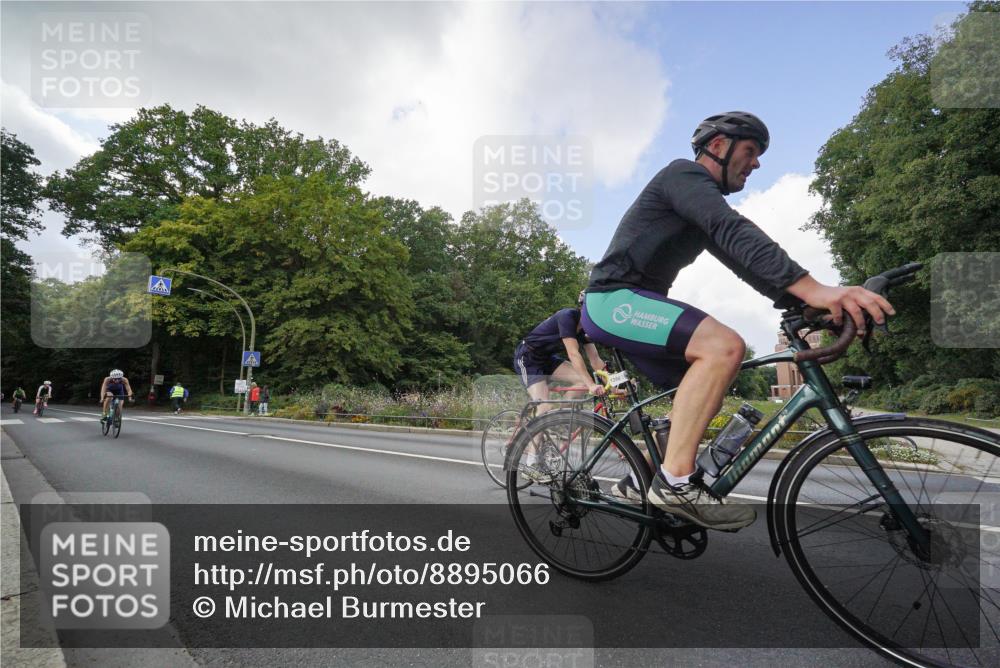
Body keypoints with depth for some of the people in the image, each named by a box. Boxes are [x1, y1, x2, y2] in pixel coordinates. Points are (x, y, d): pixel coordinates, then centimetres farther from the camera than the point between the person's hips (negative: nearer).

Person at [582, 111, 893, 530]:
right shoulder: (685, 174, -8)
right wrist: (811, 287, -37)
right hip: (612, 299, -10)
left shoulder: (705, 202, 23)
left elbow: (742, 259, 15)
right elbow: (734, 233, -26)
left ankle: (646, 479, 17)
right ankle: (675, 483, -25)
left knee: (707, 395, 10)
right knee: (724, 346, -27)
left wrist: (797, 302, 0)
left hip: (631, 305, 10)